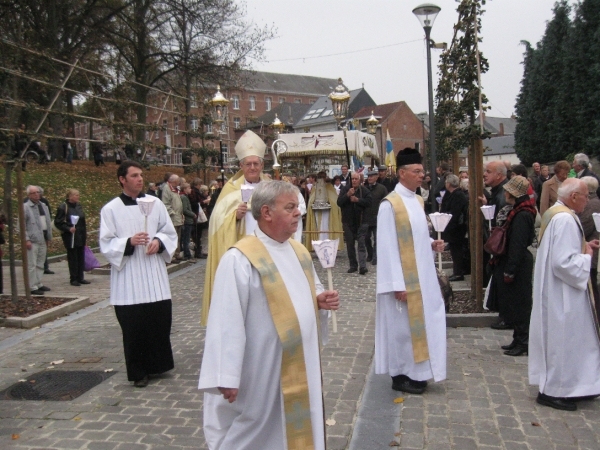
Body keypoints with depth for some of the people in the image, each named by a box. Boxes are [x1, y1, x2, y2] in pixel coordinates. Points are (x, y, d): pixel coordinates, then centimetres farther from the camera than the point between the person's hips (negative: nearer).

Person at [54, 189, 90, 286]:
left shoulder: (79, 205, 9)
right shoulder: (63, 207, -10)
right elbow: (58, 222, -10)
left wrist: (85, 232, 15)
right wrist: (68, 229, -21)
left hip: (81, 235, 6)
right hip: (70, 237, -6)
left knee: (81, 257, 9)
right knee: (72, 258, 0)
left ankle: (80, 278, 18)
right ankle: (73, 279, 10)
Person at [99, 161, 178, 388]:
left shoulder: (155, 203, 7)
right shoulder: (110, 209, 0)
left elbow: (170, 233, 10)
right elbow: (106, 244, -3)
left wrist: (159, 241, -11)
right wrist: (129, 242, -19)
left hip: (155, 276, 2)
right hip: (128, 279, -2)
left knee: (160, 320, 5)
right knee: (133, 326, 2)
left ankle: (158, 364, 25)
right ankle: (138, 372, 17)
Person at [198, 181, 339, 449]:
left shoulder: (299, 251, 6)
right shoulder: (239, 259, -19)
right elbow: (227, 322, -21)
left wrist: (321, 299, -3)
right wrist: (226, 377, -21)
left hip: (302, 365, 7)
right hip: (263, 370, -7)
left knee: (298, 427, 19)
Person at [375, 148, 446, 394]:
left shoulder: (418, 201, 10)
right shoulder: (390, 205, -16)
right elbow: (387, 247, -18)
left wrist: (432, 243, 0)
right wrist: (397, 284, -20)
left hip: (423, 275, 8)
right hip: (404, 277, -8)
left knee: (423, 321, 14)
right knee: (403, 325, 3)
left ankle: (416, 372, 28)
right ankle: (401, 376, 18)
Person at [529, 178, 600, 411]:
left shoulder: (555, 214, 10)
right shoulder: (565, 219, -22)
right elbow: (565, 262, -27)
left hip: (557, 291, 11)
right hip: (562, 295, -11)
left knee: (562, 339, 18)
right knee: (562, 339, 1)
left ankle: (567, 384, 30)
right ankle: (554, 390, 12)